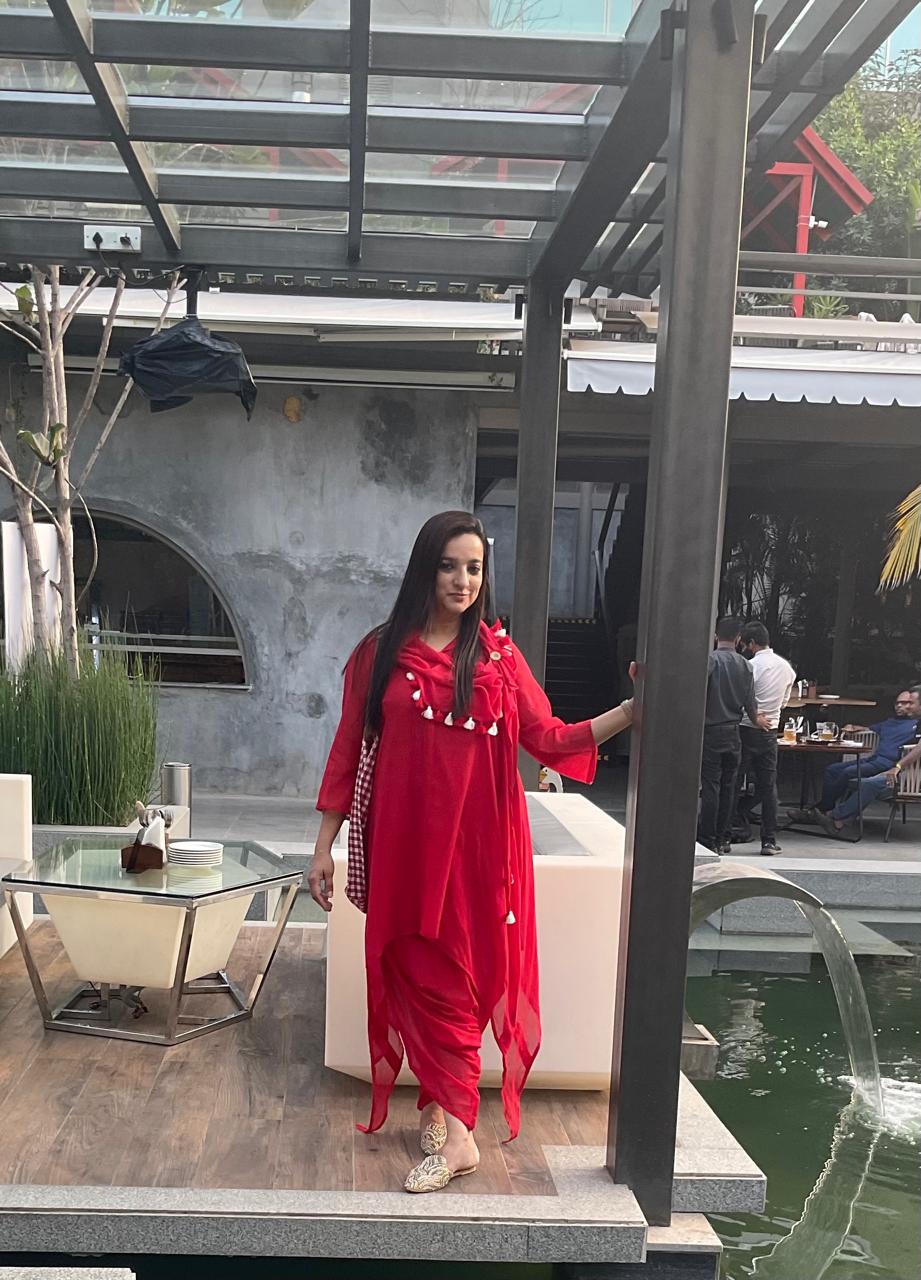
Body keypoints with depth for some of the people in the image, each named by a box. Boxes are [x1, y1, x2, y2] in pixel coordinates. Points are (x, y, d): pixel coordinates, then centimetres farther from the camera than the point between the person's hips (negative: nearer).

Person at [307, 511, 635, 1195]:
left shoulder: (498, 652, 3)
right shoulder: (382, 652, 3)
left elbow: (550, 739, 0)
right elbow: (349, 751, 5)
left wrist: (631, 710, -13)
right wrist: (324, 845, 4)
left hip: (478, 840, -1)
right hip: (405, 841, 1)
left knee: (455, 977, 2)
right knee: (419, 975, 5)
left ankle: (444, 1114, 12)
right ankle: (453, 1129, 17)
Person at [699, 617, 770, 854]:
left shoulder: (711, 659, -11)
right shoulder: (745, 665, 5)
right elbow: (749, 701, 8)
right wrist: (757, 719, 28)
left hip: (710, 731, -5)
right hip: (733, 732, 5)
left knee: (710, 786, -3)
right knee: (728, 786, 12)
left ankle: (707, 840, -1)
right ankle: (723, 839, 18)